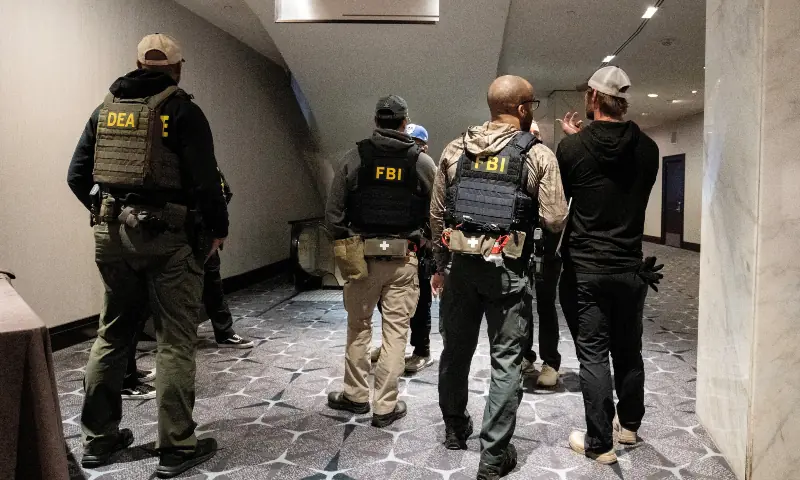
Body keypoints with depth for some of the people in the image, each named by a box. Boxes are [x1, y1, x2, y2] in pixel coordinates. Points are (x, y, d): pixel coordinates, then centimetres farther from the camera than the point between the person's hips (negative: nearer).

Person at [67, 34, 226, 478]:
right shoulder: (181, 110, -6)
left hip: (110, 234, 7)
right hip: (166, 238, -6)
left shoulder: (106, 108, 12)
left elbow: (77, 176, 12)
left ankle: (98, 439, 27)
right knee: (175, 342, 1)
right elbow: (204, 180, -14)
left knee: (111, 335, 16)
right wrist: (218, 229, -1)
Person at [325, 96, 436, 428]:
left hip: (361, 254, 1)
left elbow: (333, 211, -2)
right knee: (396, 330, 6)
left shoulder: (355, 158, -1)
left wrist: (344, 244, 9)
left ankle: (355, 395, 26)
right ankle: (386, 406, 12)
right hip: (404, 257, 0)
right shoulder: (422, 161, 0)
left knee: (358, 326, 15)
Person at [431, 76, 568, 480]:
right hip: (508, 268, -3)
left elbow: (437, 213, 7)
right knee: (506, 361, 7)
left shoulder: (455, 150, 5)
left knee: (455, 350, 18)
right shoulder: (538, 154, -5)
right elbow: (554, 220, -8)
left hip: (461, 264, 4)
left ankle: (455, 430, 37)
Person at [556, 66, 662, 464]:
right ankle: (629, 424, 35)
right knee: (629, 351, 18)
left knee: (593, 355, 2)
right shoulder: (647, 148, 0)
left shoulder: (573, 146, -11)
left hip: (584, 269, -4)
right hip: (631, 268, 4)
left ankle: (600, 443, 9)